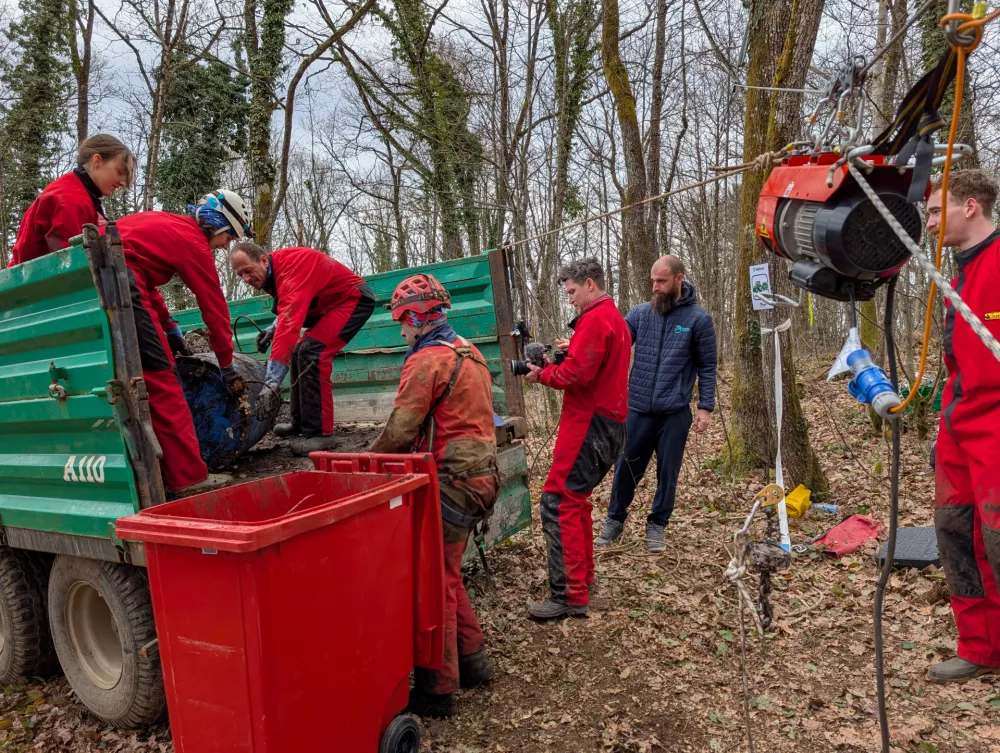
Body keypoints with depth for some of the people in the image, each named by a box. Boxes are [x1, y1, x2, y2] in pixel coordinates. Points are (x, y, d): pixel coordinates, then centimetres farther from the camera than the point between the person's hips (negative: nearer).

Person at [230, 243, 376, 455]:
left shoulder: (290, 269, -31)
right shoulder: (275, 271, -1)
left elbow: (288, 329, -41)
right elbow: (290, 308, 16)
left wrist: (272, 383, -45)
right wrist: (273, 328, -4)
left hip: (354, 299, -10)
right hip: (332, 303, 10)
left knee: (312, 354, -23)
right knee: (299, 352, 12)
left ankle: (320, 433, -18)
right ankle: (301, 423, 23)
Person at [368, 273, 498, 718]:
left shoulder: (427, 361, -14)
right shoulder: (468, 353, 15)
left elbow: (400, 431, -17)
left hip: (452, 481, -9)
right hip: (479, 475, 9)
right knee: (447, 574, 20)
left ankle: (437, 690, 10)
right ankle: (471, 660, 30)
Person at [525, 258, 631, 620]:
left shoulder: (595, 319, -12)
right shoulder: (616, 318, 21)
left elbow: (577, 374, -20)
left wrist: (543, 374, -4)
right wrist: (566, 353, 6)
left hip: (589, 423, -11)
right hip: (611, 423, 11)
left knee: (558, 503, -10)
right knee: (575, 499, 19)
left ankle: (570, 595, -8)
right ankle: (583, 575, 28)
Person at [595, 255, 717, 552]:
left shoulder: (698, 318, -3)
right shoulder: (640, 313, 3)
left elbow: (707, 366, 1)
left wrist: (706, 407, -4)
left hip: (675, 412, -2)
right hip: (637, 408, 2)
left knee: (667, 472, 9)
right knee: (626, 468, 9)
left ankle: (657, 525, 28)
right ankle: (615, 519, 30)